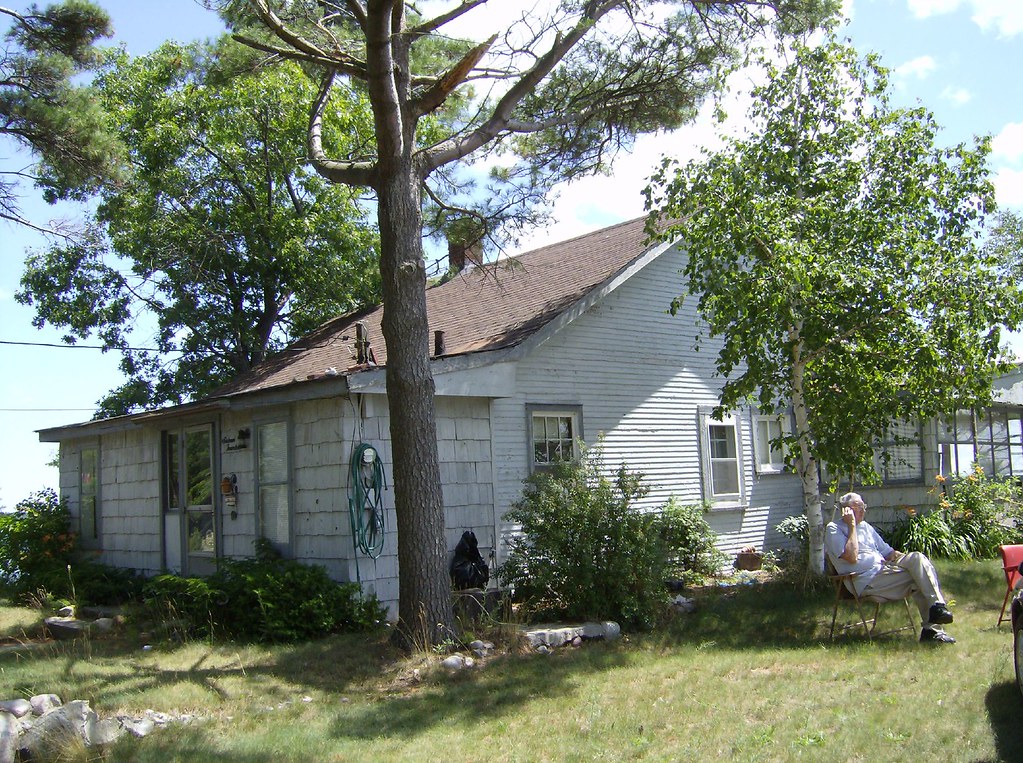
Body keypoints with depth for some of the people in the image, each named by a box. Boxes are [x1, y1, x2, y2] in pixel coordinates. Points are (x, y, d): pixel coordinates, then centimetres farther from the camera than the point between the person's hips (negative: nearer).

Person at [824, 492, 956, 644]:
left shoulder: (865, 526, 26)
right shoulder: (834, 529, 0)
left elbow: (888, 552, 29)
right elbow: (851, 557, -16)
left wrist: (907, 559, 7)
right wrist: (852, 526, -9)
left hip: (884, 568, 8)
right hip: (866, 581, -8)